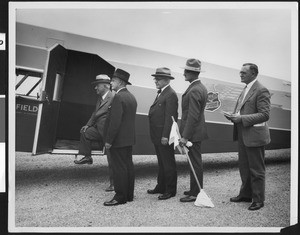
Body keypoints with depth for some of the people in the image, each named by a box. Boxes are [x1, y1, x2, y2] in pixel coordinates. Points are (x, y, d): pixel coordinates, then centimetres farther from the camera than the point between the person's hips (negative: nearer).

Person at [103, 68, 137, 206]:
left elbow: (115, 121, -21)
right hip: (129, 138, 10)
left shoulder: (118, 97, -17)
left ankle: (120, 197, 0)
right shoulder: (131, 97, 13)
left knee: (119, 168, -4)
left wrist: (109, 140, -17)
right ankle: (129, 195, 20)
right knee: (128, 166, 12)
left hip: (119, 139, -10)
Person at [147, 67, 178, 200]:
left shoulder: (171, 95, -15)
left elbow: (170, 117, -20)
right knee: (161, 163, 18)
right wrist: (155, 135, 16)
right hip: (157, 136, 10)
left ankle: (170, 190, 8)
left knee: (168, 164, 0)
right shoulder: (160, 93, 16)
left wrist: (165, 136, -23)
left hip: (164, 136, -10)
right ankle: (161, 186, 28)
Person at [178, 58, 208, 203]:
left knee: (195, 163, -3)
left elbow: (193, 116, -24)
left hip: (193, 133, -10)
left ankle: (195, 194, 5)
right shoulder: (201, 87, 12)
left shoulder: (194, 91, -20)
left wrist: (185, 137, -22)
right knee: (196, 162, 17)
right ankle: (196, 189, 27)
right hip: (197, 131, 10)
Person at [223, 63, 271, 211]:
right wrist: (233, 116, 3)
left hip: (254, 136, -9)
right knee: (244, 167, 17)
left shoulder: (261, 91, -14)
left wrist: (241, 119, -24)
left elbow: (264, 115, -20)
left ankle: (258, 200, 13)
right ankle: (246, 194, 31)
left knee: (256, 170, 2)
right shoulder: (245, 90, 15)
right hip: (243, 136, 9)